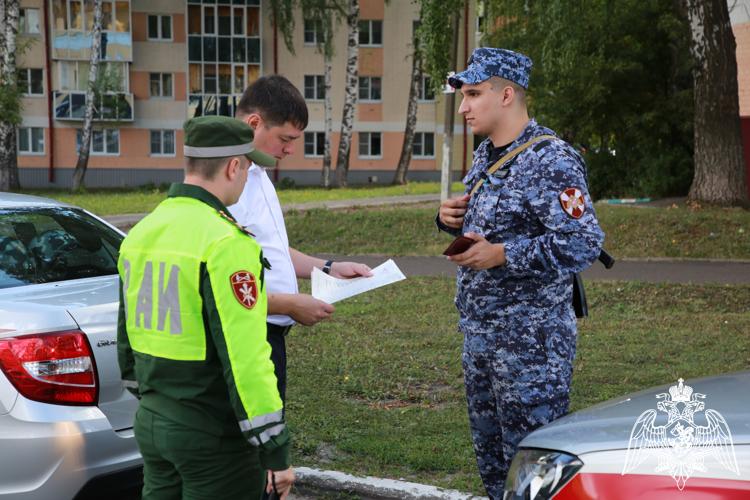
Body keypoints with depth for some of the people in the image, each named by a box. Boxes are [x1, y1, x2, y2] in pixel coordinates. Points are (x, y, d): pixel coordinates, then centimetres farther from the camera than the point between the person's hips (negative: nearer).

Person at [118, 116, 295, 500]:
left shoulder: (141, 233, 7)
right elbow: (244, 357, -22)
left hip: (152, 425, 8)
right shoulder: (225, 243, -19)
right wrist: (276, 451, -17)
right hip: (213, 438, -8)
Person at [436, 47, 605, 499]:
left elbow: (584, 243, -24)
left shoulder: (552, 161, -16)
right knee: (491, 459, 17)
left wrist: (502, 255, -25)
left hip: (531, 340, -9)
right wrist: (453, 220, 3)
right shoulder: (486, 156, 12)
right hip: (479, 336, 9)